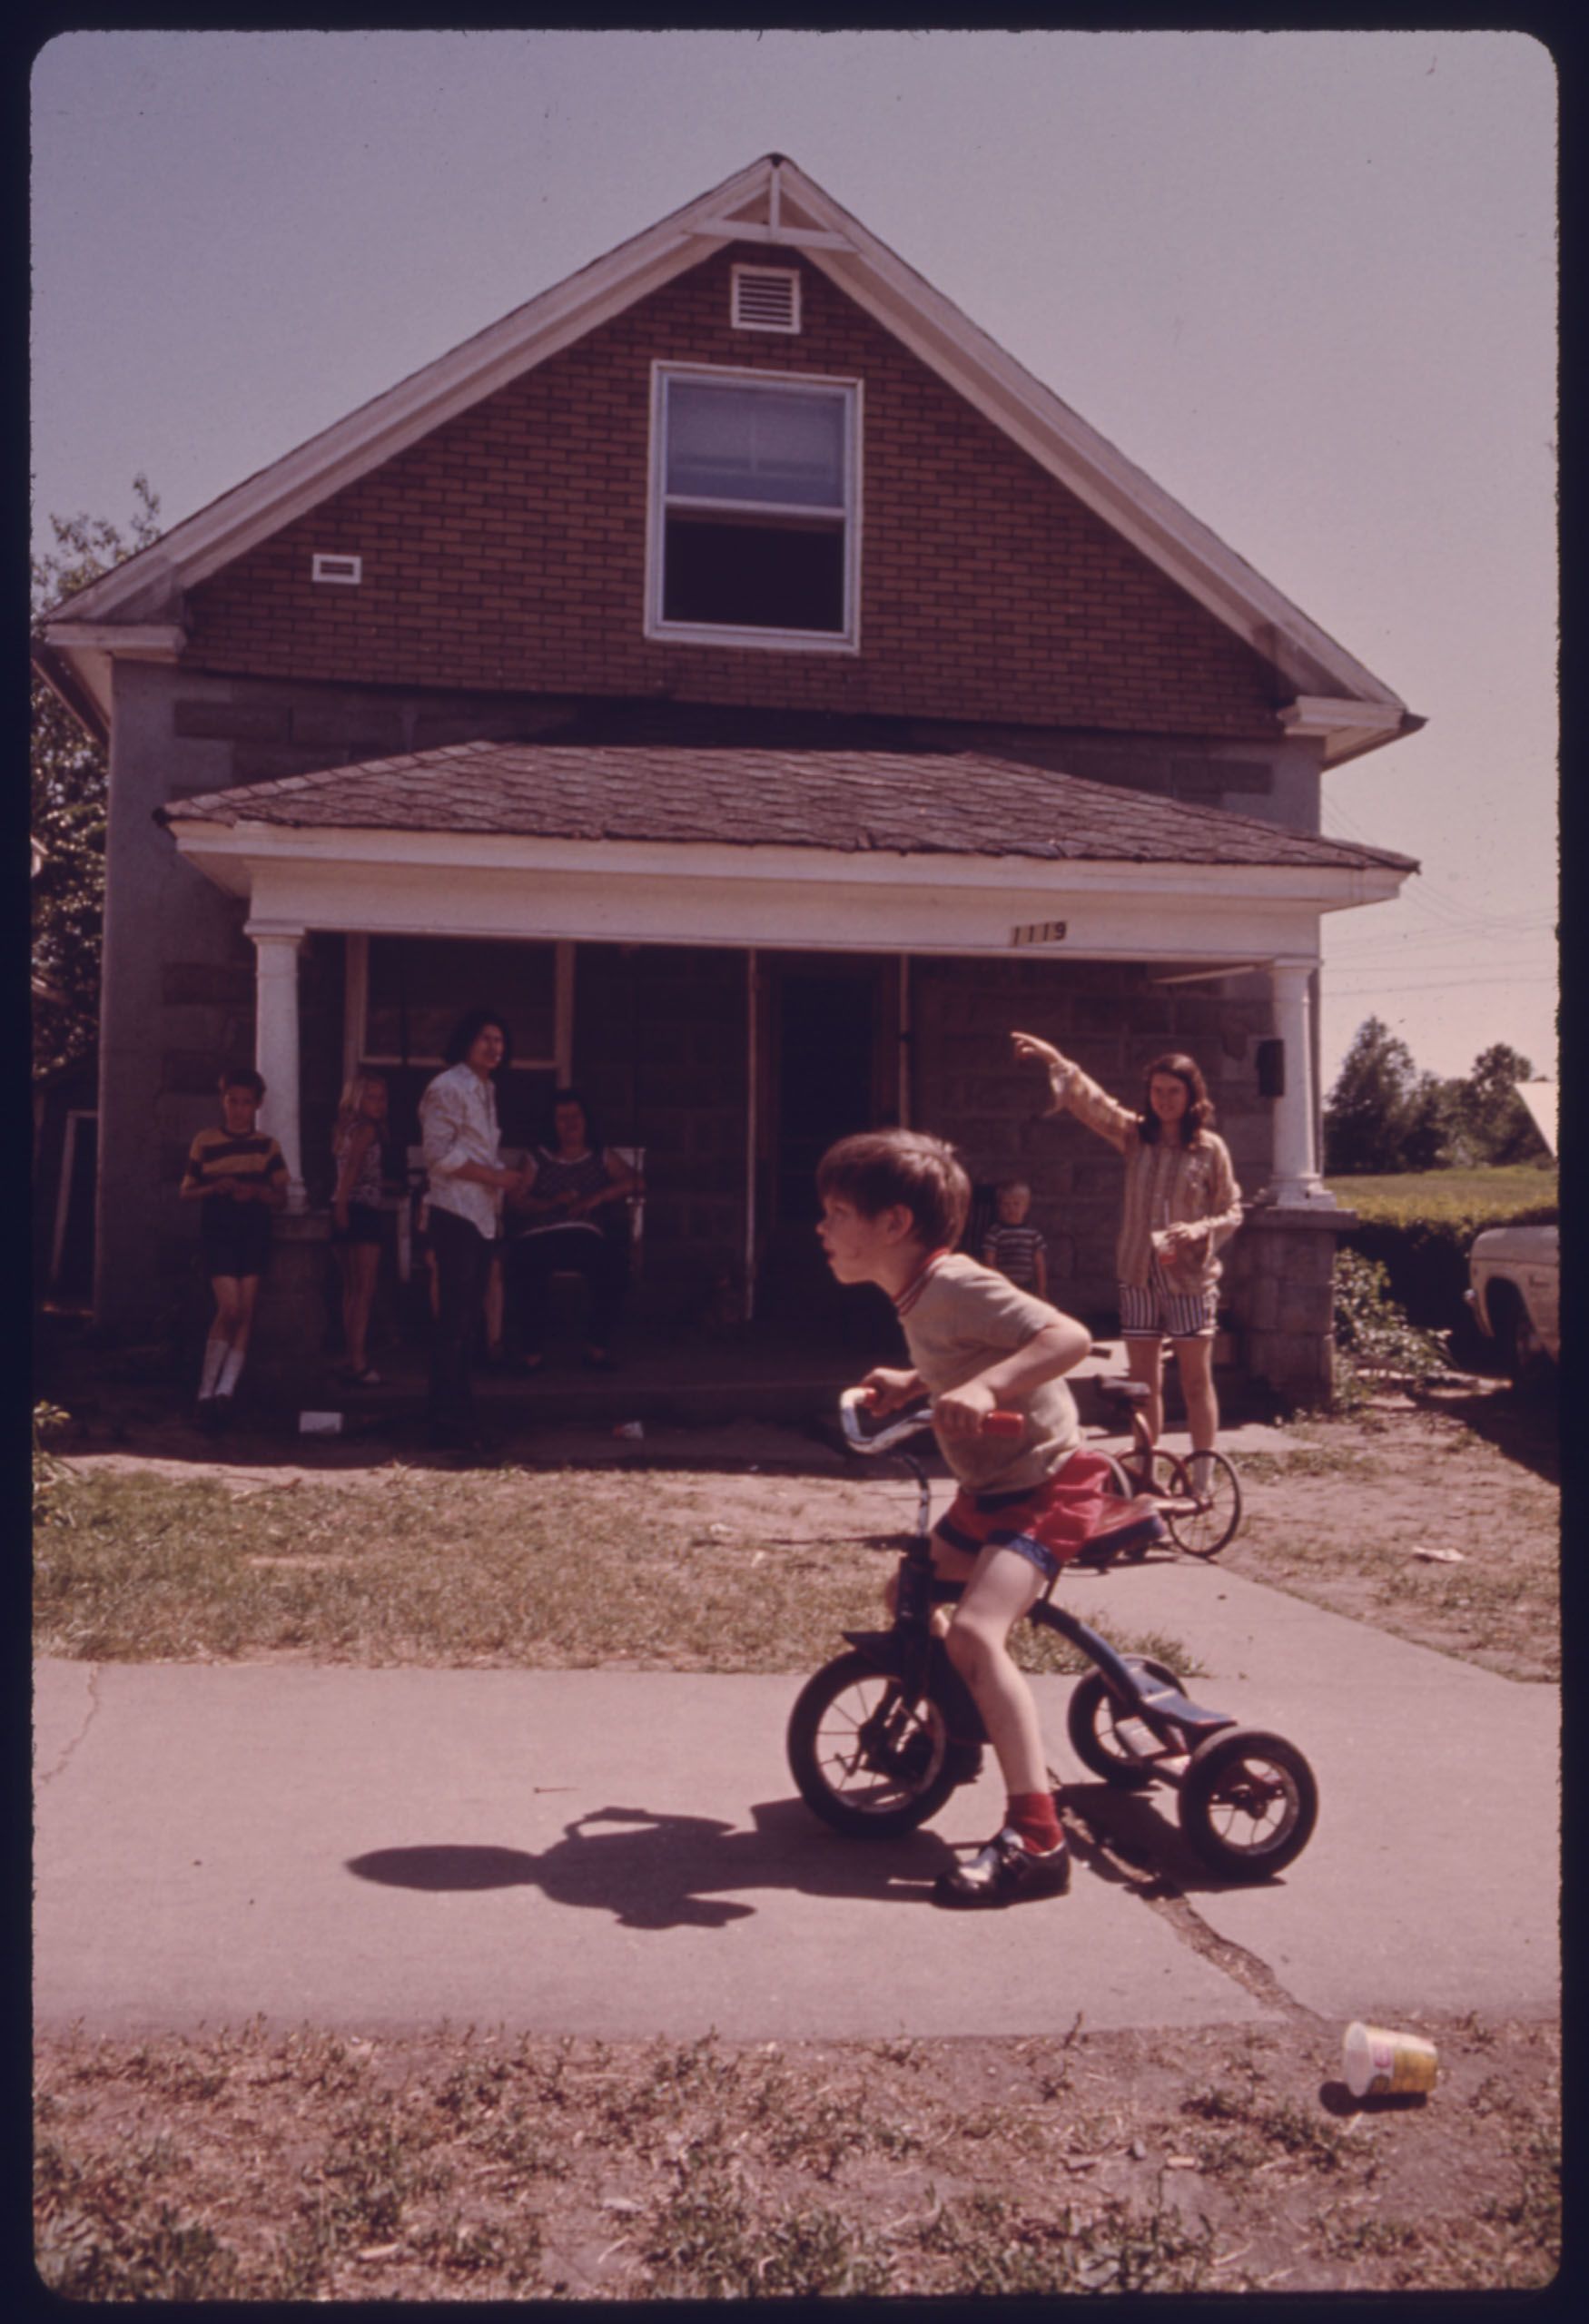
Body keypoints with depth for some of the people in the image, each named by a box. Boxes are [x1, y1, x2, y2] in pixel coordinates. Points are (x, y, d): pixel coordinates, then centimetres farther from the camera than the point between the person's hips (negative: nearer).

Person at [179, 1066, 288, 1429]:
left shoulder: (267, 1145, 8)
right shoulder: (205, 1142, 4)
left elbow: (280, 1198, 9)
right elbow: (186, 1192, 6)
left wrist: (257, 1192, -12)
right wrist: (216, 1187, -12)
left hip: (254, 1233, 3)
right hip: (217, 1233, -3)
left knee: (246, 1312, -3)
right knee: (230, 1308, -13)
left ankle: (225, 1389, 2)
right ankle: (206, 1390, 0)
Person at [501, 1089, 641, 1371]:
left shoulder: (602, 1157, 24)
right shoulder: (538, 1160, 23)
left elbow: (633, 1182, 7)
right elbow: (515, 1201, 8)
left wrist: (597, 1198, -7)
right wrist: (550, 1204, -10)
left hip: (587, 1236, 0)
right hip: (540, 1237, 0)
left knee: (613, 1264, -33)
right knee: (523, 1267, -35)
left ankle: (597, 1344, -15)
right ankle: (532, 1347, -20)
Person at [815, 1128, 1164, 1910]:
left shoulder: (957, 1286, -23)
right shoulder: (917, 1295, 7)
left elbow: (1068, 1336, -34)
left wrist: (984, 1387, -46)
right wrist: (911, 1384, 12)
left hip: (1042, 1486, -11)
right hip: (987, 1491, 11)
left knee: (974, 1632, -27)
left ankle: (1035, 1840, -26)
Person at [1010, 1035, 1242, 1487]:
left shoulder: (1210, 1148, -1)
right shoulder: (1135, 1135, 4)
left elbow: (1231, 1211, 3)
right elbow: (1091, 1102, -10)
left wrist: (1200, 1230, -17)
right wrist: (1053, 1059, -24)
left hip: (1190, 1276, -2)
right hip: (1138, 1275, 2)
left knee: (1196, 1380, 3)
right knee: (1143, 1381, 7)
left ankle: (1202, 1479, 11)